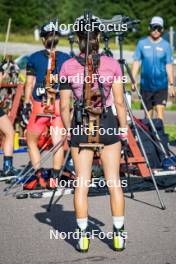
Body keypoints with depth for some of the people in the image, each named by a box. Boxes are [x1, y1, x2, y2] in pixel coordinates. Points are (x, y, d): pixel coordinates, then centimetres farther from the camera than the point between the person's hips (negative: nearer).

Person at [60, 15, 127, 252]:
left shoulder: (68, 67, -7)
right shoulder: (112, 64, -7)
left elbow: (64, 106, -4)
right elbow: (119, 101, -6)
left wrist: (69, 130, 11)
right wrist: (124, 127, 7)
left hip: (80, 126, 0)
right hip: (107, 124, 0)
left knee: (82, 183, 6)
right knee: (114, 181, 8)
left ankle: (83, 236, 7)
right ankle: (118, 235, 10)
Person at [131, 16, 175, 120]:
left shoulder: (166, 45, 1)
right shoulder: (142, 43, 3)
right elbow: (136, 62, 5)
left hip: (161, 85, -2)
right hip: (146, 85, 2)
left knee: (160, 110, -13)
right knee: (148, 113, 9)